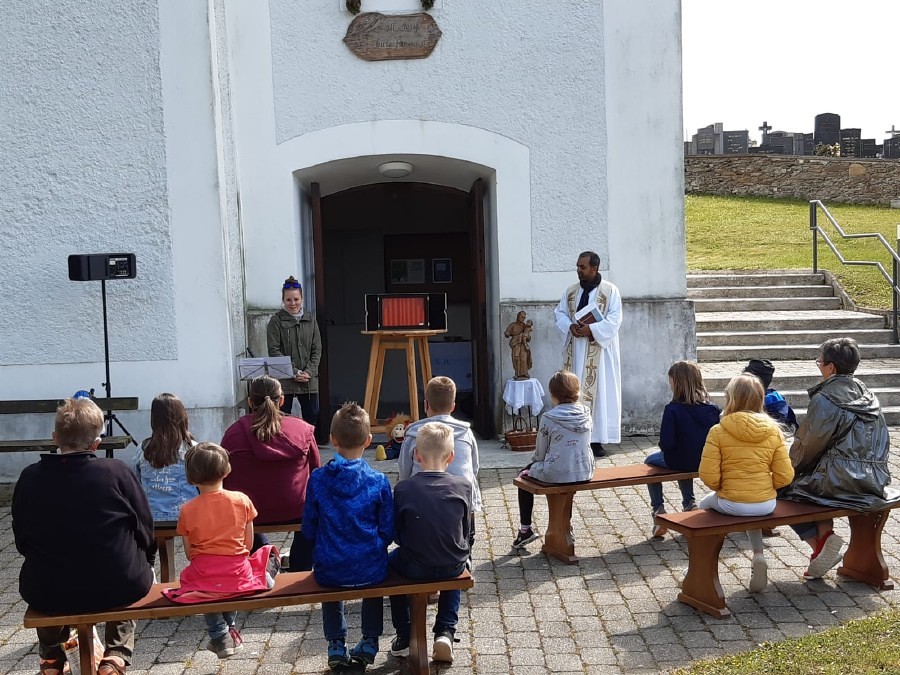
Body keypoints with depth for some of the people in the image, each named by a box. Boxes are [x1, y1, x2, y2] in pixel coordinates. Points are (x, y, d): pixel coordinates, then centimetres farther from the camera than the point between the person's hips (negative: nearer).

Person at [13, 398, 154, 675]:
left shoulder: (29, 478, -8)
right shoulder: (117, 471, -14)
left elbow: (22, 542, 4)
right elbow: (146, 533, -6)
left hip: (47, 594, 2)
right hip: (118, 589, -2)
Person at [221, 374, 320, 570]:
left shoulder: (233, 433, -8)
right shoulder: (303, 429, -7)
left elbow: (224, 477, 0)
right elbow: (316, 471, 3)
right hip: (295, 511, 0)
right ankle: (299, 575, 37)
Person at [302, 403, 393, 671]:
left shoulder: (318, 479, -9)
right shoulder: (378, 481, -11)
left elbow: (309, 531, 0)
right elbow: (388, 533, -4)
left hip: (329, 570, 1)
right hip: (370, 570, 0)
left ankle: (336, 645, 30)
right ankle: (369, 642, 34)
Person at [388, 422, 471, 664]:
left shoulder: (403, 488, -12)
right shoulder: (463, 486, -9)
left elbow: (397, 535, -3)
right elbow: (465, 530, 2)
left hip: (414, 567, -1)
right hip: (453, 565, 1)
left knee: (392, 561, 32)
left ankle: (404, 636, 32)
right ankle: (445, 631, 20)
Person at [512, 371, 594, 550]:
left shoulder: (549, 418, -13)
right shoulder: (586, 415, 1)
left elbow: (540, 452, -5)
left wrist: (534, 461, 19)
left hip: (556, 474, -5)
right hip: (585, 472, 5)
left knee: (524, 474, 23)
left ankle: (525, 528, 21)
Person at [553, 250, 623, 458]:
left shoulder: (610, 291, -3)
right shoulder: (571, 291, 10)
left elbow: (614, 319, -10)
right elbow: (559, 313, 11)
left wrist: (591, 329, -20)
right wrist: (570, 326, -9)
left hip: (599, 352, -4)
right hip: (575, 350, 4)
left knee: (599, 391, -3)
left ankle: (597, 440, 1)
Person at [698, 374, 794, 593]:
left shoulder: (718, 431, -12)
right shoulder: (774, 431, -3)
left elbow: (708, 476, -13)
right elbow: (784, 476, -4)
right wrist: (764, 486, 14)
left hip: (730, 504, -3)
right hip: (766, 505, 3)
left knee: (705, 504, 30)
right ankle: (759, 556, 19)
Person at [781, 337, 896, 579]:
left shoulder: (824, 400, -14)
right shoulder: (868, 396, 9)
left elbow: (808, 444, -7)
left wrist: (790, 469, 13)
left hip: (841, 482, -8)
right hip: (876, 481, 8)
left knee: (785, 489, 9)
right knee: (812, 479, 30)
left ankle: (820, 540, -2)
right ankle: (824, 533, 17)